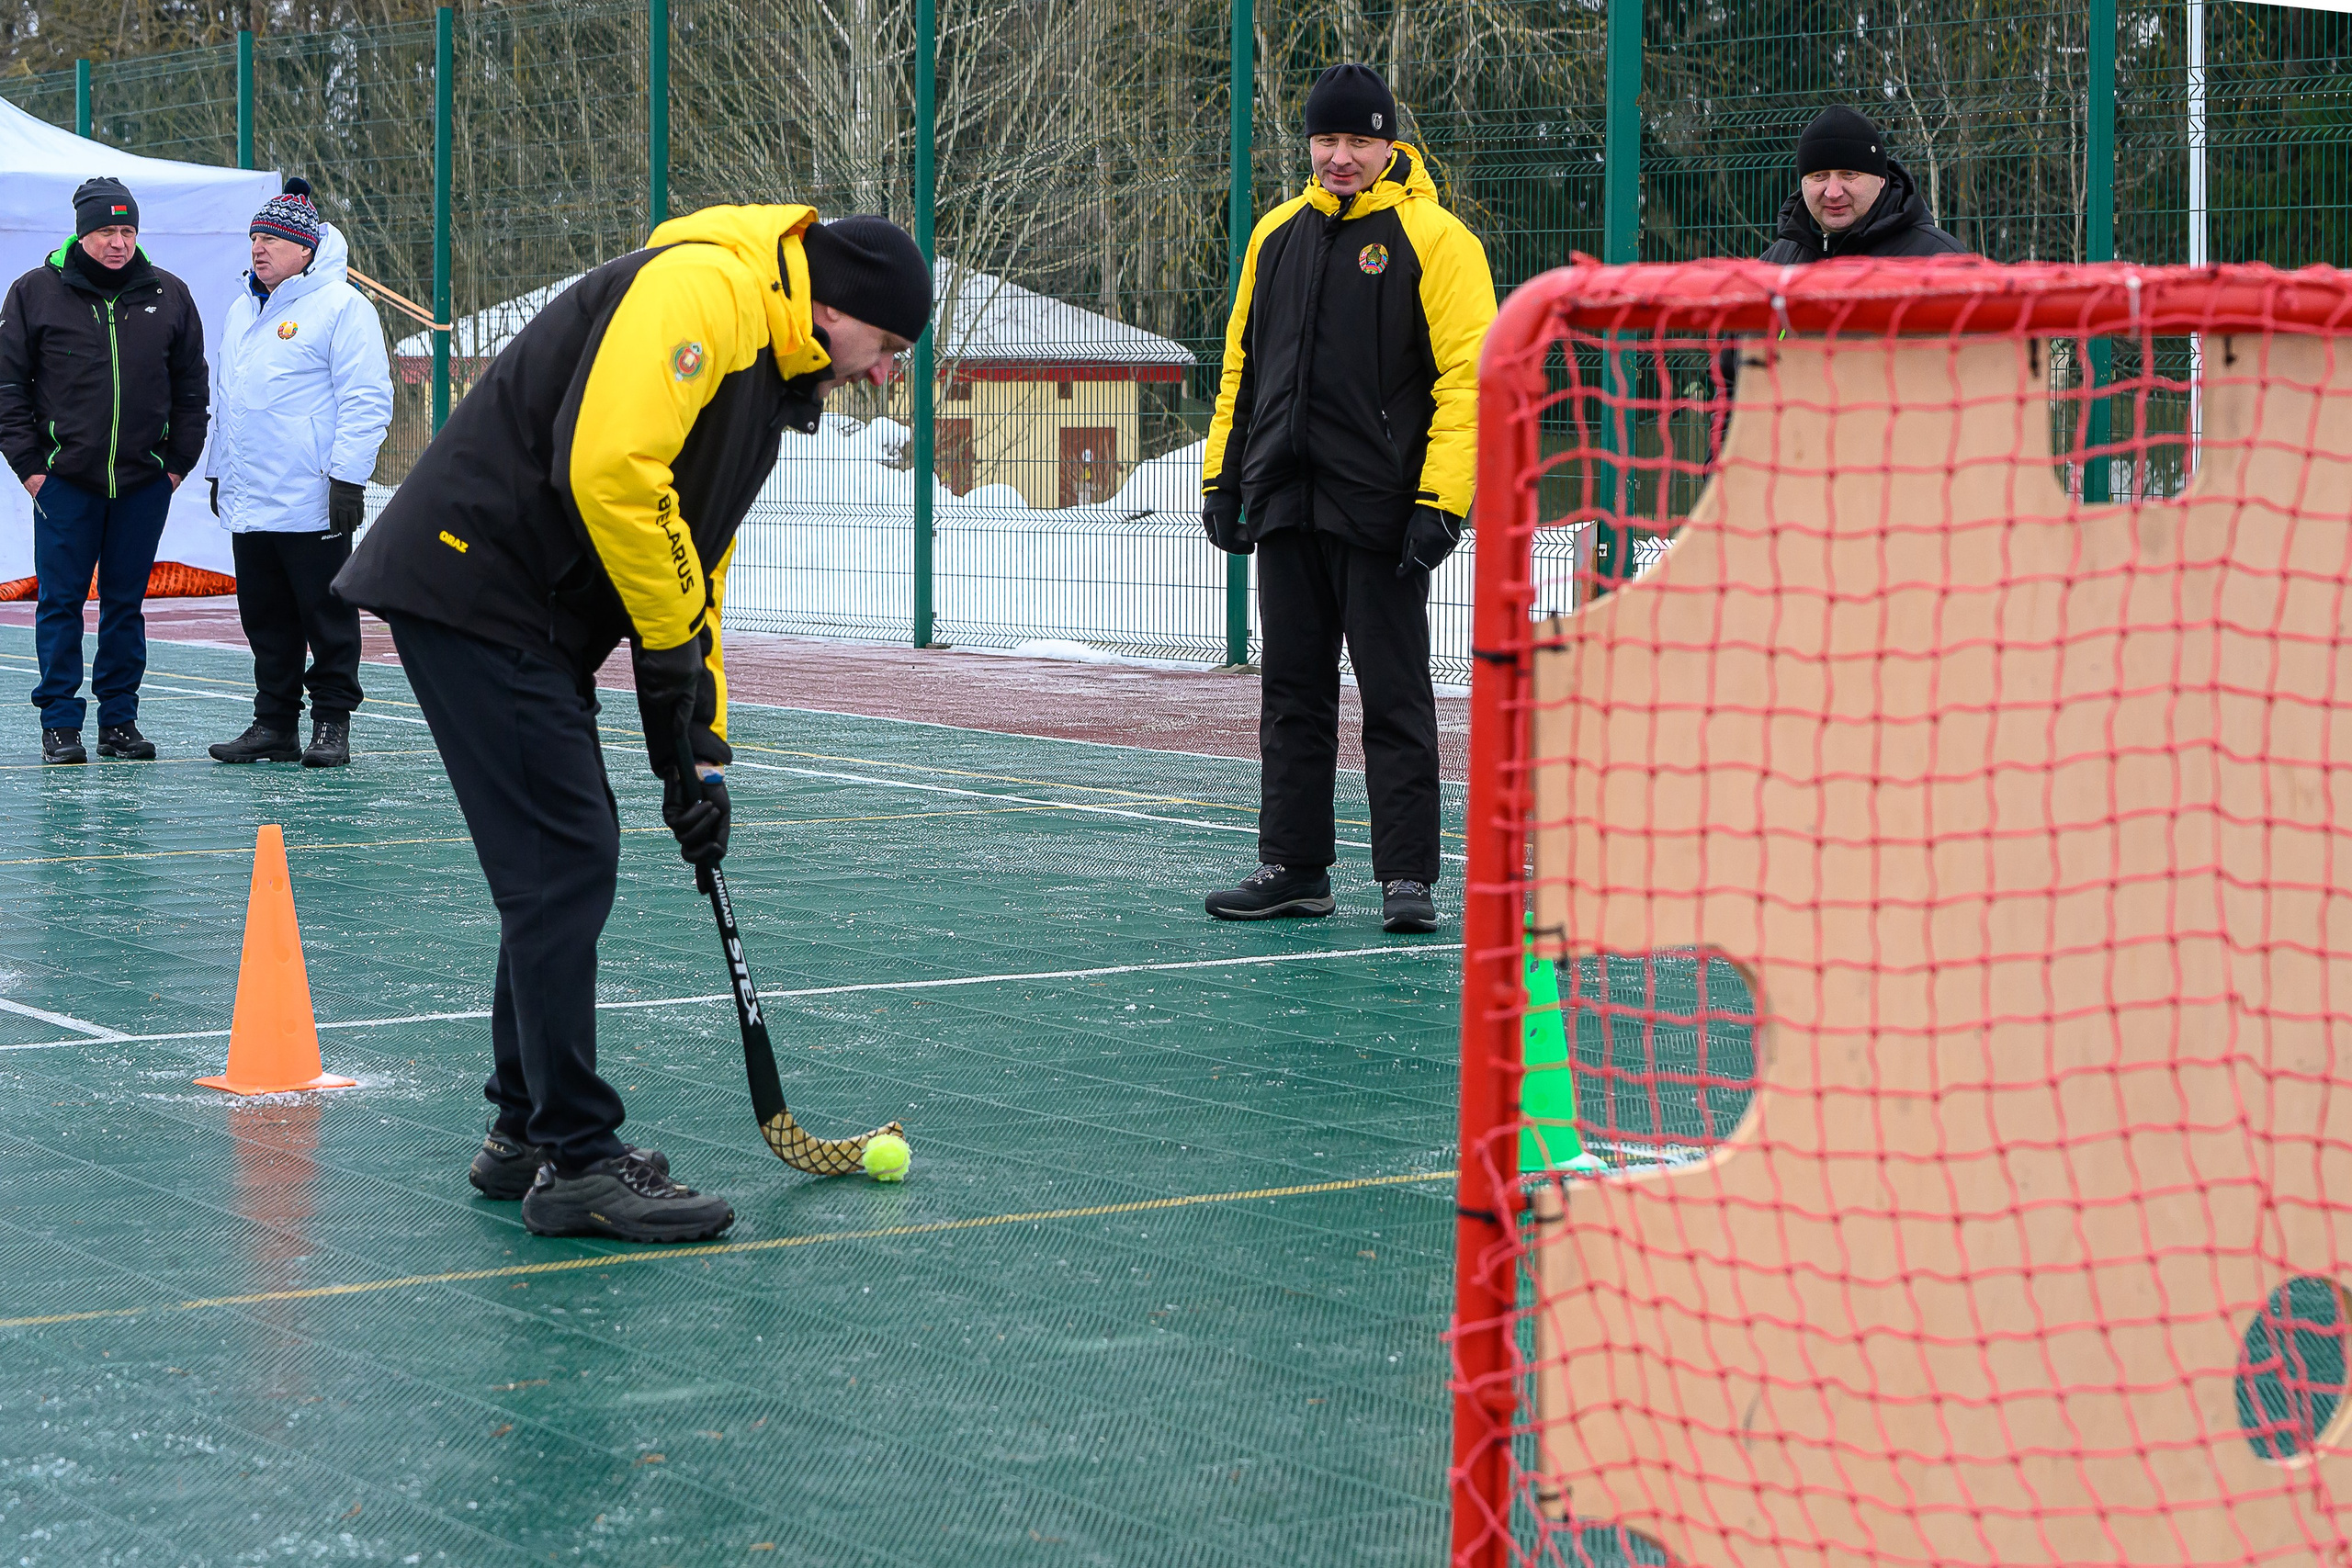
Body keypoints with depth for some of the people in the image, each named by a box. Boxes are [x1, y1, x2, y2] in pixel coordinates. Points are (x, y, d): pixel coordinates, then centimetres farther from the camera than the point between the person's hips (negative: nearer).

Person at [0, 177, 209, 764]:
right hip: (64, 479, -2)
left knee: (127, 602, 7)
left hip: (145, 483, 2)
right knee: (60, 602, 0)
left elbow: (190, 388, 12)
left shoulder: (169, 296, 6)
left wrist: (179, 462, 5)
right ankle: (60, 722, 6)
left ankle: (119, 718, 14)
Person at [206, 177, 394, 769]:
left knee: (328, 617, 0)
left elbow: (367, 400, -12)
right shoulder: (242, 309, 18)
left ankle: (331, 724, 6)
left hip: (313, 500, -7)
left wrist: (348, 476, -17)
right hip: (247, 500, 7)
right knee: (265, 619, 10)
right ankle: (274, 723, 16)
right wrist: (218, 472, 23)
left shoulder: (341, 305, -7)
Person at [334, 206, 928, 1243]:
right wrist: (670, 638, -14)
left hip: (533, 619, 11)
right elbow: (608, 467, -26)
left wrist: (700, 748, 18)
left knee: (567, 864, 15)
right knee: (567, 864, -9)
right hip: (473, 584, -11)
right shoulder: (703, 288, -13)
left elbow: (700, 567, 24)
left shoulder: (772, 381, 20)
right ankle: (577, 1161, -4)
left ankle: (527, 1132, 26)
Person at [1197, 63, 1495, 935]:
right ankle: (1293, 867, 17)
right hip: (1285, 505, 6)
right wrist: (1222, 477, 13)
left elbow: (1466, 374, -10)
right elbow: (1241, 362, 19)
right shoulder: (1278, 234, 13)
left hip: (1379, 508, -6)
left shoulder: (1432, 240, -5)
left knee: (1394, 698, -2)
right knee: (1292, 692, 10)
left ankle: (1408, 878, 3)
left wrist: (1440, 501, -17)